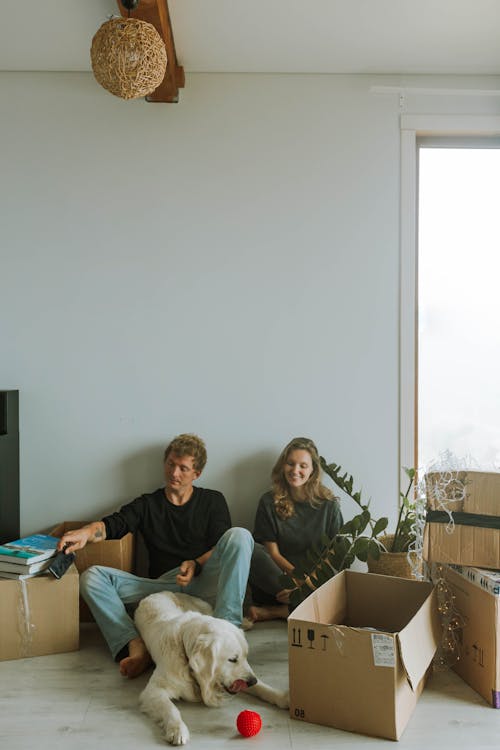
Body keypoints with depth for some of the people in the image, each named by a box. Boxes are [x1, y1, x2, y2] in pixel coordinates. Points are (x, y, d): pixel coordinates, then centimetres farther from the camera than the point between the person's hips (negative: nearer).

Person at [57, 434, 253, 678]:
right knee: (92, 576, -15)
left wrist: (196, 564, -16)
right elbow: (113, 524, -1)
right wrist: (87, 532, -24)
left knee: (239, 536, -27)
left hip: (203, 584, -1)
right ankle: (136, 646, -32)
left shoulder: (213, 501, 16)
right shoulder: (147, 504, 18)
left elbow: (224, 548, 5)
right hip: (161, 584, 2)